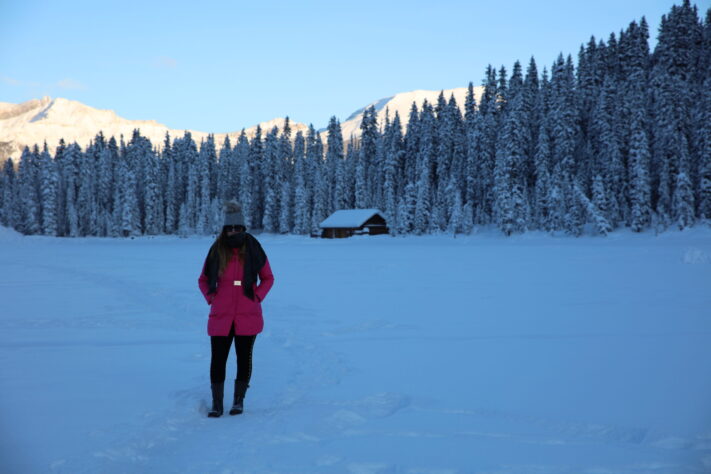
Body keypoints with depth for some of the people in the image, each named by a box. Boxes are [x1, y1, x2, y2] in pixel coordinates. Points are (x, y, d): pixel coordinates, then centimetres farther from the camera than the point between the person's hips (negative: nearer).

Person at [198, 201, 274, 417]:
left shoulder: (253, 251, 0)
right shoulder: (217, 251, 3)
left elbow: (268, 278, 12)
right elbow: (203, 280, 16)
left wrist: (257, 296, -2)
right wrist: (210, 297, 0)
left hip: (248, 316, 0)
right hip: (220, 316, 1)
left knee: (244, 358, 6)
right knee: (218, 359, -1)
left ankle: (239, 400, 18)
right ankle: (216, 404, 7)